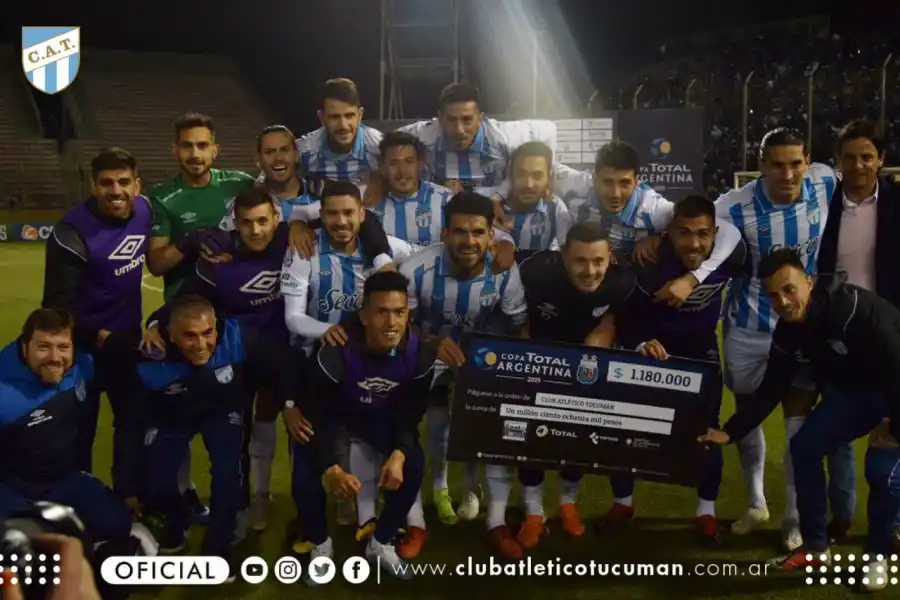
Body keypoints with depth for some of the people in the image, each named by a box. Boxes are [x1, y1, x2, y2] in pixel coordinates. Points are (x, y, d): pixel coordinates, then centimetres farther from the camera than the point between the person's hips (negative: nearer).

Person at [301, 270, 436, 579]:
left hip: (382, 417, 3)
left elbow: (411, 412, -11)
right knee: (310, 469, -24)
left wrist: (400, 452, -28)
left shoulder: (419, 353, -23)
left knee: (414, 465, -15)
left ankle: (381, 543, 8)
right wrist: (331, 467, -40)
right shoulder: (337, 351, -34)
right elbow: (316, 414, -28)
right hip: (335, 413, -3)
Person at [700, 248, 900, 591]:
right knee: (805, 446, -2)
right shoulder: (788, 331, -9)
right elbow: (771, 390, -1)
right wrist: (730, 432, -5)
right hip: (858, 389, 7)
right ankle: (816, 547, 11)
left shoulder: (856, 309, -34)